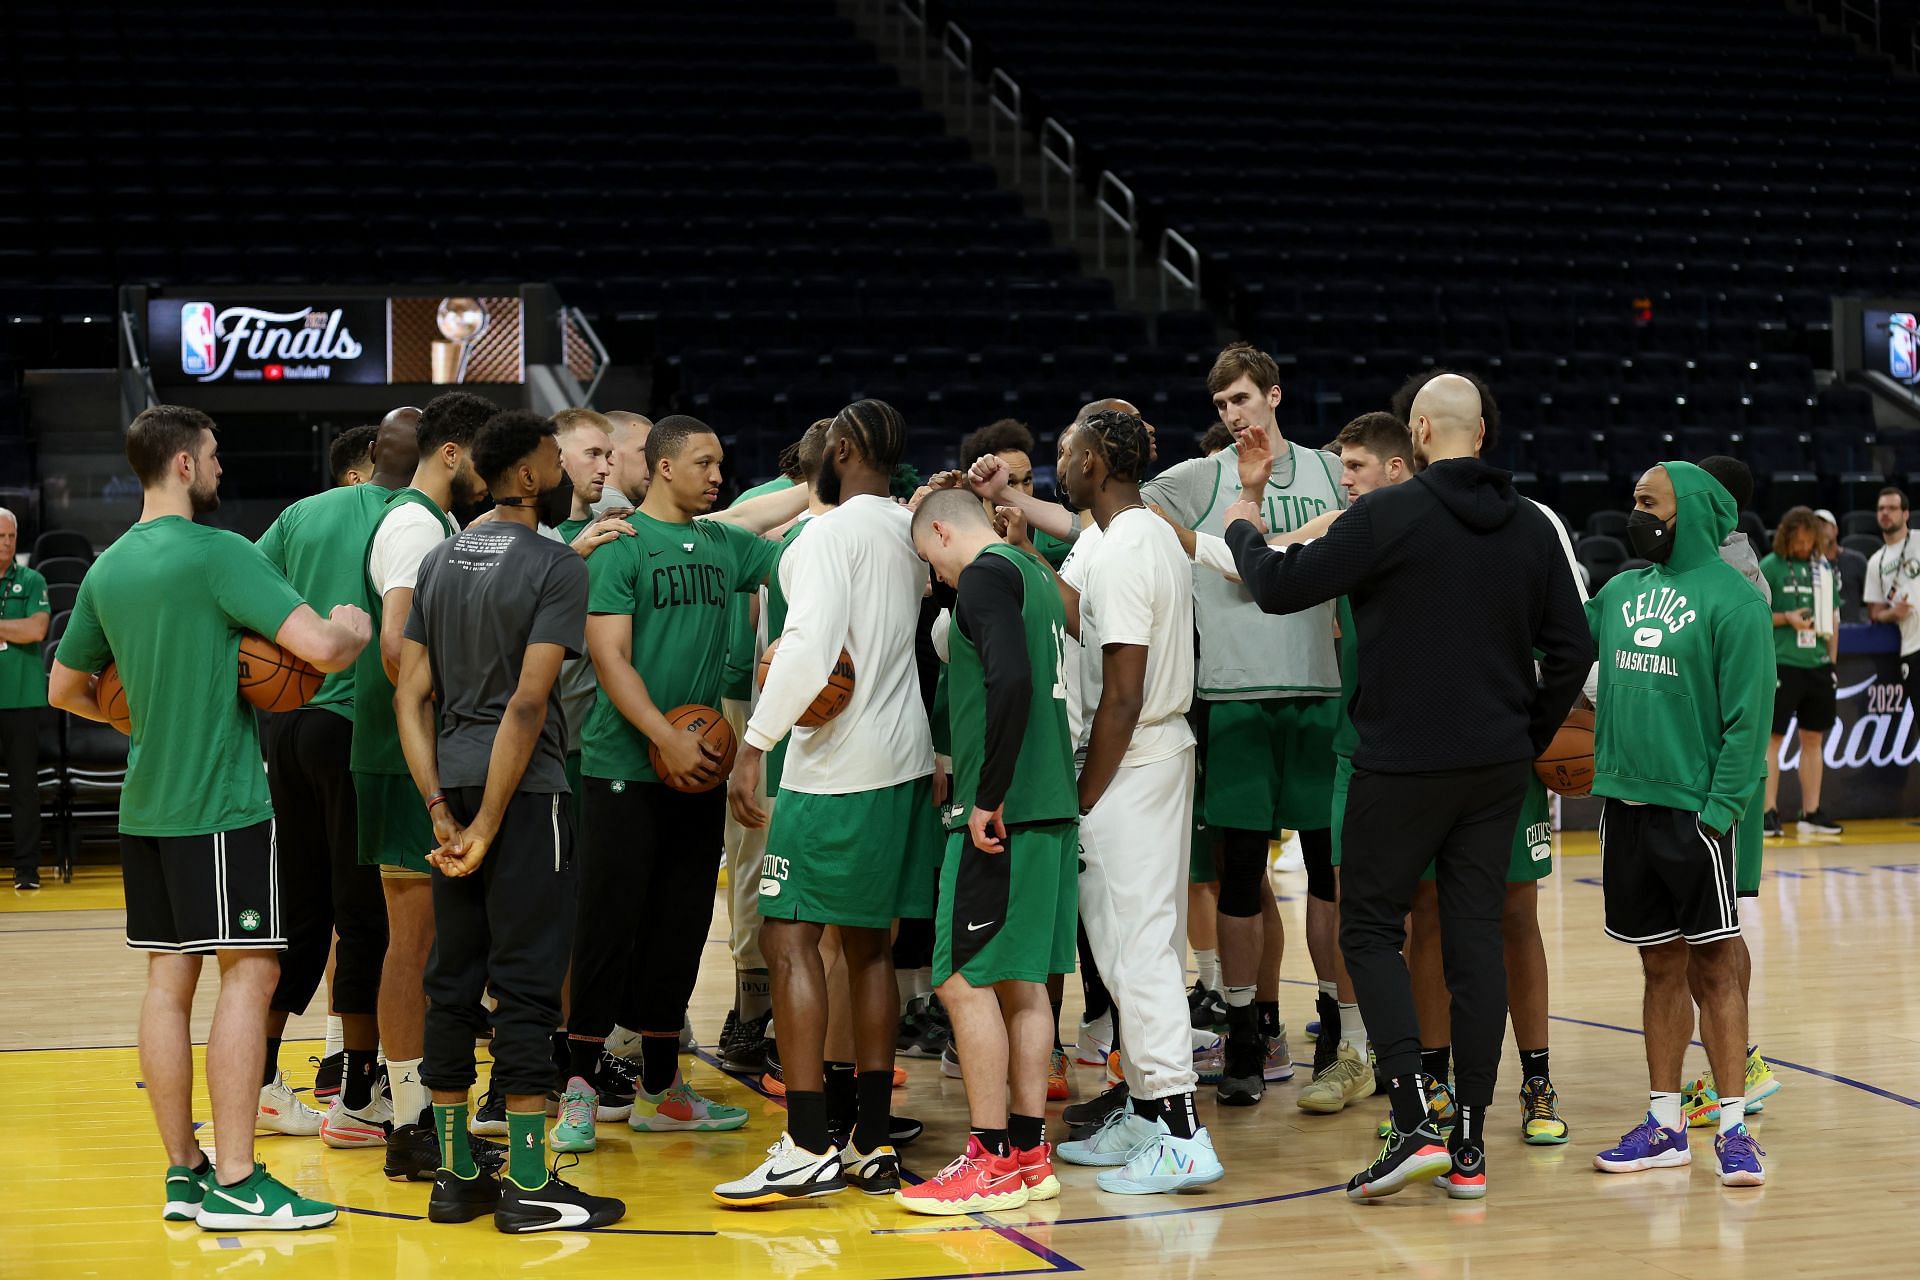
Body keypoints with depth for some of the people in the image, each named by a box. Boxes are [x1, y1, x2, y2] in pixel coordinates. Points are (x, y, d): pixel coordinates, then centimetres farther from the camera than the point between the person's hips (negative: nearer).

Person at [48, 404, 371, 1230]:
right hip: (222, 804, -8)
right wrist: (354, 628, -1)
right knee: (248, 973, -4)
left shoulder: (107, 568, 11)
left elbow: (65, 689, 22)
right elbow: (317, 647, -22)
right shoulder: (217, 553, -13)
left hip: (144, 804, 8)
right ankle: (235, 1184, -4)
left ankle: (182, 1171, 14)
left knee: (169, 978, 9)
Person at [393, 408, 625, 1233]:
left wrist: (442, 810, 4)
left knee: (452, 982, 10)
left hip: (455, 787, 7)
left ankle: (455, 1176, 16)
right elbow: (528, 703, -16)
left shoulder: (440, 562, 12)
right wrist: (490, 826, -15)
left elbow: (412, 695, 7)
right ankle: (527, 1187, 1)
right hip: (524, 790, -7)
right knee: (526, 982, -3)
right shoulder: (556, 566, -9)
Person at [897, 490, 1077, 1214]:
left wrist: (989, 796, -19)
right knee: (1022, 981, 11)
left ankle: (992, 1160, -3)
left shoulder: (984, 577, -8)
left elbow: (1011, 680, -22)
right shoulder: (1036, 577, 19)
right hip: (1051, 806, 9)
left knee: (964, 979, -5)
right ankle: (1030, 1153, 14)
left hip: (1002, 814, -9)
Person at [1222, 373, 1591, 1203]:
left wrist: (1244, 532, 13)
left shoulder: (1389, 515, -11)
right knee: (1476, 937, 7)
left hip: (1403, 763, -5)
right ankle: (1470, 1148, 8)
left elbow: (1280, 587, -8)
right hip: (1497, 768, 5)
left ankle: (1415, 1126, -8)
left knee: (1369, 928, 6)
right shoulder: (1530, 527, 6)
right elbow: (1573, 650, 8)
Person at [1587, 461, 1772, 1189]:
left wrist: (1718, 809, -17)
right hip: (1624, 803, 6)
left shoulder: (1732, 600, -8)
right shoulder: (1621, 590, 12)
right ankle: (1664, 1127, 16)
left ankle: (1733, 1127, 4)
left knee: (1711, 965, -1)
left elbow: (1746, 718, -12)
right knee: (1661, 967, 11)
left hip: (1693, 809, -6)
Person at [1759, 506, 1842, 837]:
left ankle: (1811, 813, 15)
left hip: (1817, 664, 5)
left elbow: (1832, 619, 17)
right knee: (1774, 736, -3)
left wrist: (1832, 661, 11)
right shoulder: (1769, 567, -3)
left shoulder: (1824, 569, 12)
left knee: (1813, 738, 9)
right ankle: (1768, 813, 0)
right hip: (1781, 662, -5)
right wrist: (1786, 618, -17)